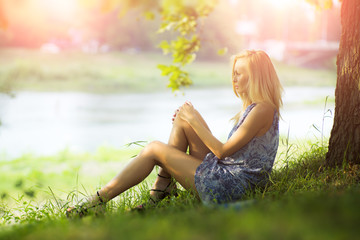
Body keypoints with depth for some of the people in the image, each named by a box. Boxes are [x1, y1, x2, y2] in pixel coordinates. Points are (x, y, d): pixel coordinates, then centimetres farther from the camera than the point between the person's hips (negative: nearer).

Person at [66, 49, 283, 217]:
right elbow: (223, 150, 15)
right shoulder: (252, 108, 15)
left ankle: (96, 203, 0)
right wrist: (194, 119, 8)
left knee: (154, 150, -6)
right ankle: (162, 189, 6)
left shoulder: (263, 110, -16)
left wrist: (195, 121, -11)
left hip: (230, 188, -9)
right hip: (223, 172, 9)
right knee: (182, 120, 6)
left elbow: (223, 151, -18)